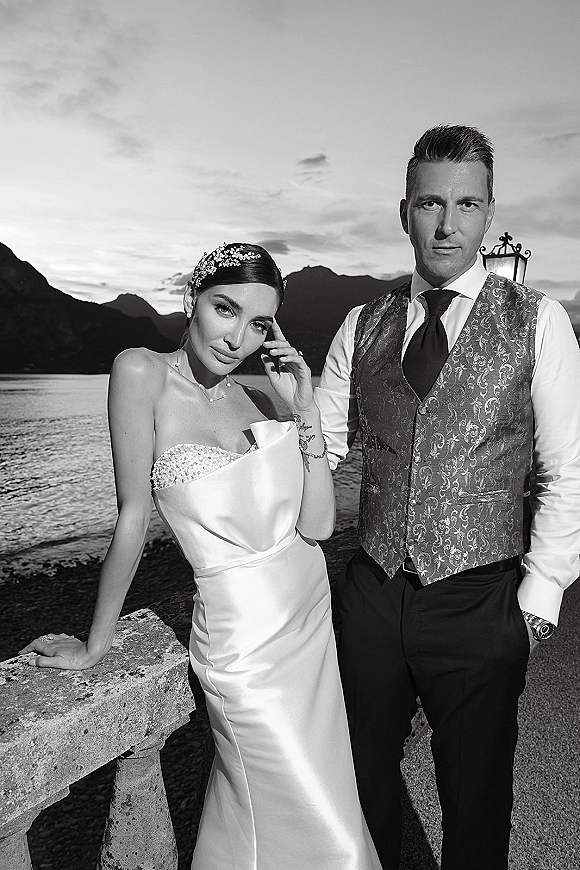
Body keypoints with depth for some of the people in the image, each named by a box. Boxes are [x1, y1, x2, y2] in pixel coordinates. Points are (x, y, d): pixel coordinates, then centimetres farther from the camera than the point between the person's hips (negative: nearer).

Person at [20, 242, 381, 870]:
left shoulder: (260, 399, 1)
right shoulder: (143, 372, -14)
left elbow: (318, 525, -6)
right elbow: (133, 517, -11)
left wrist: (305, 412, -13)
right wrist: (95, 645, -5)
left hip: (313, 616, 6)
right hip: (246, 638, -5)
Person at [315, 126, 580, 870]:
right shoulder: (363, 325, 3)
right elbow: (319, 446, 5)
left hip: (479, 609, -2)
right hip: (372, 596, 3)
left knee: (475, 801, 18)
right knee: (359, 785, 22)